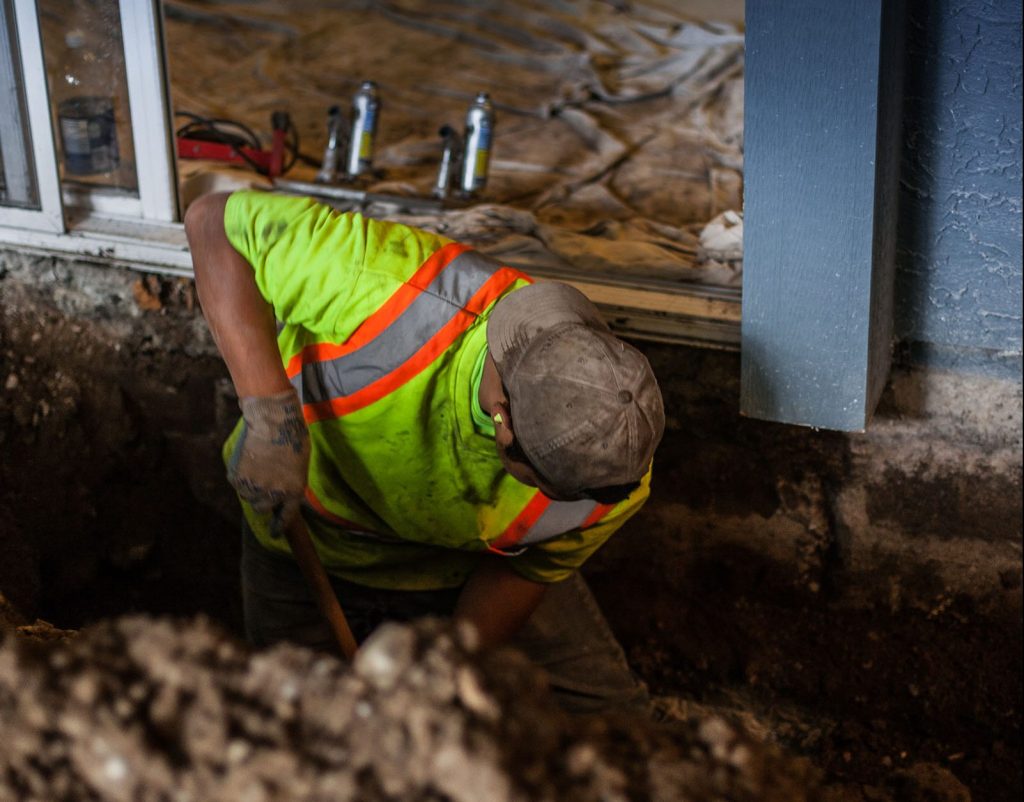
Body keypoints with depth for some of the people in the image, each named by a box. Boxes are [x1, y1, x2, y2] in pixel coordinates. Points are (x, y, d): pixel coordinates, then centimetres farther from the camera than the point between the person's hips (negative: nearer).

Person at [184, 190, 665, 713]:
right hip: (311, 541, -1)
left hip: (463, 566, 2)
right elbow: (214, 221, -32)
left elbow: (528, 569, -12)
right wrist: (269, 410, -41)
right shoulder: (389, 290, -43)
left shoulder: (614, 455, -31)